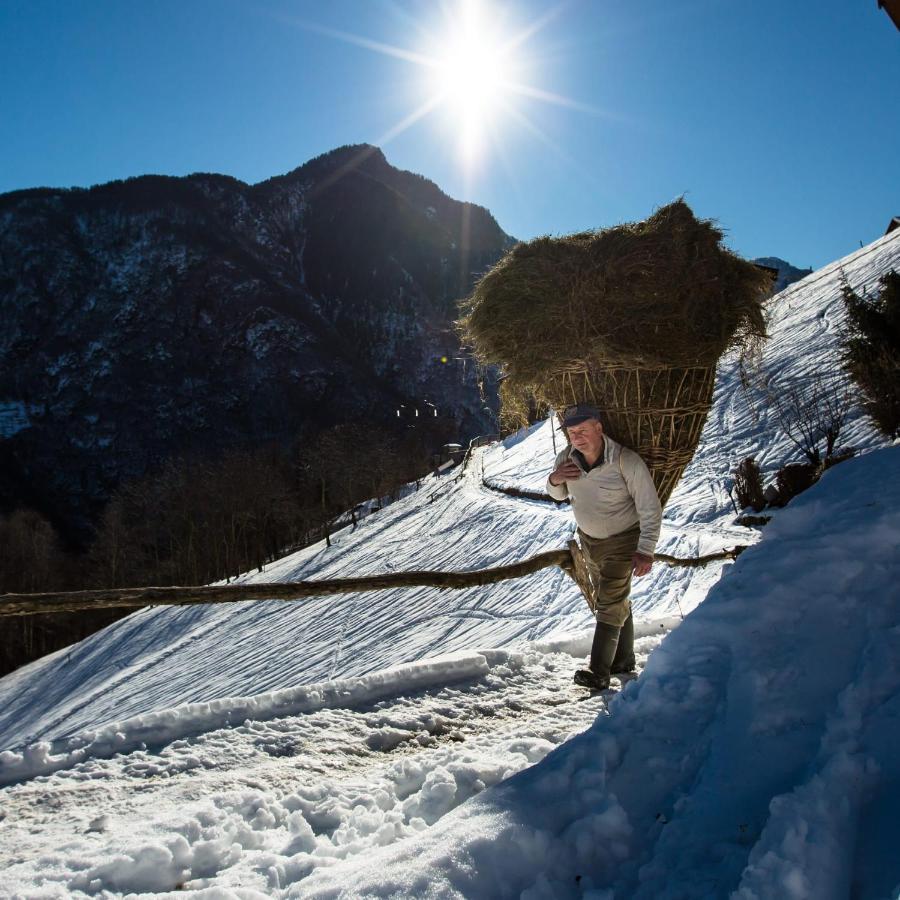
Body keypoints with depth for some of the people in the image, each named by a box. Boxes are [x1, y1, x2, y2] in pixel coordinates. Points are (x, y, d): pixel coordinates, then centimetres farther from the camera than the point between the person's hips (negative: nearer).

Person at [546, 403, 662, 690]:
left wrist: (646, 550, -27)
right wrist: (554, 480, -18)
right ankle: (624, 660, 32)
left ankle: (599, 673, -6)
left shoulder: (626, 461, -28)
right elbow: (559, 495, 7)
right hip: (588, 538, 6)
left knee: (610, 603, -10)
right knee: (614, 601, 18)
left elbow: (650, 508, -22)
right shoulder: (566, 458, -13)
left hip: (622, 540, -6)